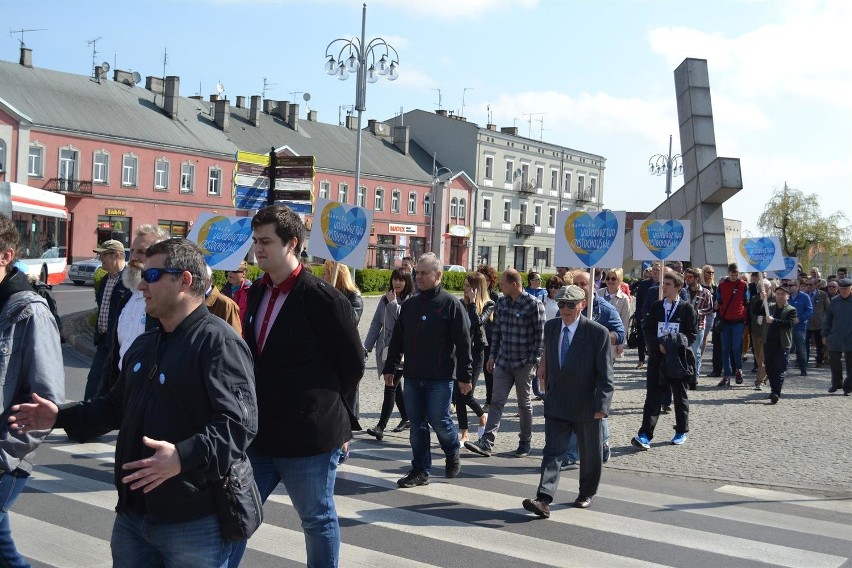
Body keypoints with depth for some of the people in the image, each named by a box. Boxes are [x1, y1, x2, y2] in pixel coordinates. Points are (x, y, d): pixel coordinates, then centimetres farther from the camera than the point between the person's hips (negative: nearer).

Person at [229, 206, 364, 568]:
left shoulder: (324, 299, -15)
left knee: (318, 520, 11)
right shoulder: (257, 294, 8)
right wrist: (257, 406, 12)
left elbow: (353, 364, -8)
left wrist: (325, 404, 1)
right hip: (258, 431, 7)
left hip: (309, 435, -6)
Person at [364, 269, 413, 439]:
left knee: (391, 388, -9)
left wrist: (393, 302, -16)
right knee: (395, 386, 16)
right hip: (385, 348, 6)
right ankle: (406, 418, 32)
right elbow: (376, 323, 13)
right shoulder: (384, 300, 10)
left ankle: (381, 427, -11)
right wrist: (367, 346, 10)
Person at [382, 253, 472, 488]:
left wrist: (465, 375, -11)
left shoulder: (451, 304, -6)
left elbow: (464, 343, -8)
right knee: (417, 425, 7)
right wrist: (389, 367, 13)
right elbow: (397, 339, 16)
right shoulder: (409, 305, 11)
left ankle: (452, 452, 28)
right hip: (412, 377, 5)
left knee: (439, 421, -2)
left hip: (440, 378, -5)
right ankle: (420, 471, 16)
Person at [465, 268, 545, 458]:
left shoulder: (534, 305, -11)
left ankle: (525, 442, 22)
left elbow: (540, 335, -10)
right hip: (503, 361, 5)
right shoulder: (501, 303, 6)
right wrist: (493, 355, 11)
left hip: (523, 363, -5)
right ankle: (486, 443, -5)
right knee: (497, 401, -1)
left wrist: (534, 360, -14)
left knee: (524, 404, 9)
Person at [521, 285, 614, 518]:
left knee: (589, 453, 14)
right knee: (552, 451, -7)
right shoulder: (550, 327, 2)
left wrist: (601, 405, -20)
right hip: (557, 403, 3)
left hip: (586, 406, -3)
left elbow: (605, 374, -13)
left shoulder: (598, 332, -13)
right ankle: (544, 500, -14)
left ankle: (586, 494, 34)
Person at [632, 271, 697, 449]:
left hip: (678, 358, -2)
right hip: (657, 356, 2)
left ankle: (681, 431, 25)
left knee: (680, 396, 11)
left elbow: (691, 334, -1)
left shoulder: (687, 308, -1)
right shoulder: (656, 306, 7)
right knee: (652, 396, -4)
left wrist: (678, 347, -14)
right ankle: (645, 435, -9)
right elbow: (648, 329, 6)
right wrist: (658, 345, -10)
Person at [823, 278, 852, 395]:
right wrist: (825, 335, 7)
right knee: (834, 361, 7)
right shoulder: (835, 301, 3)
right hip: (835, 339, 3)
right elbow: (827, 319, 10)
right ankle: (836, 383, 25)